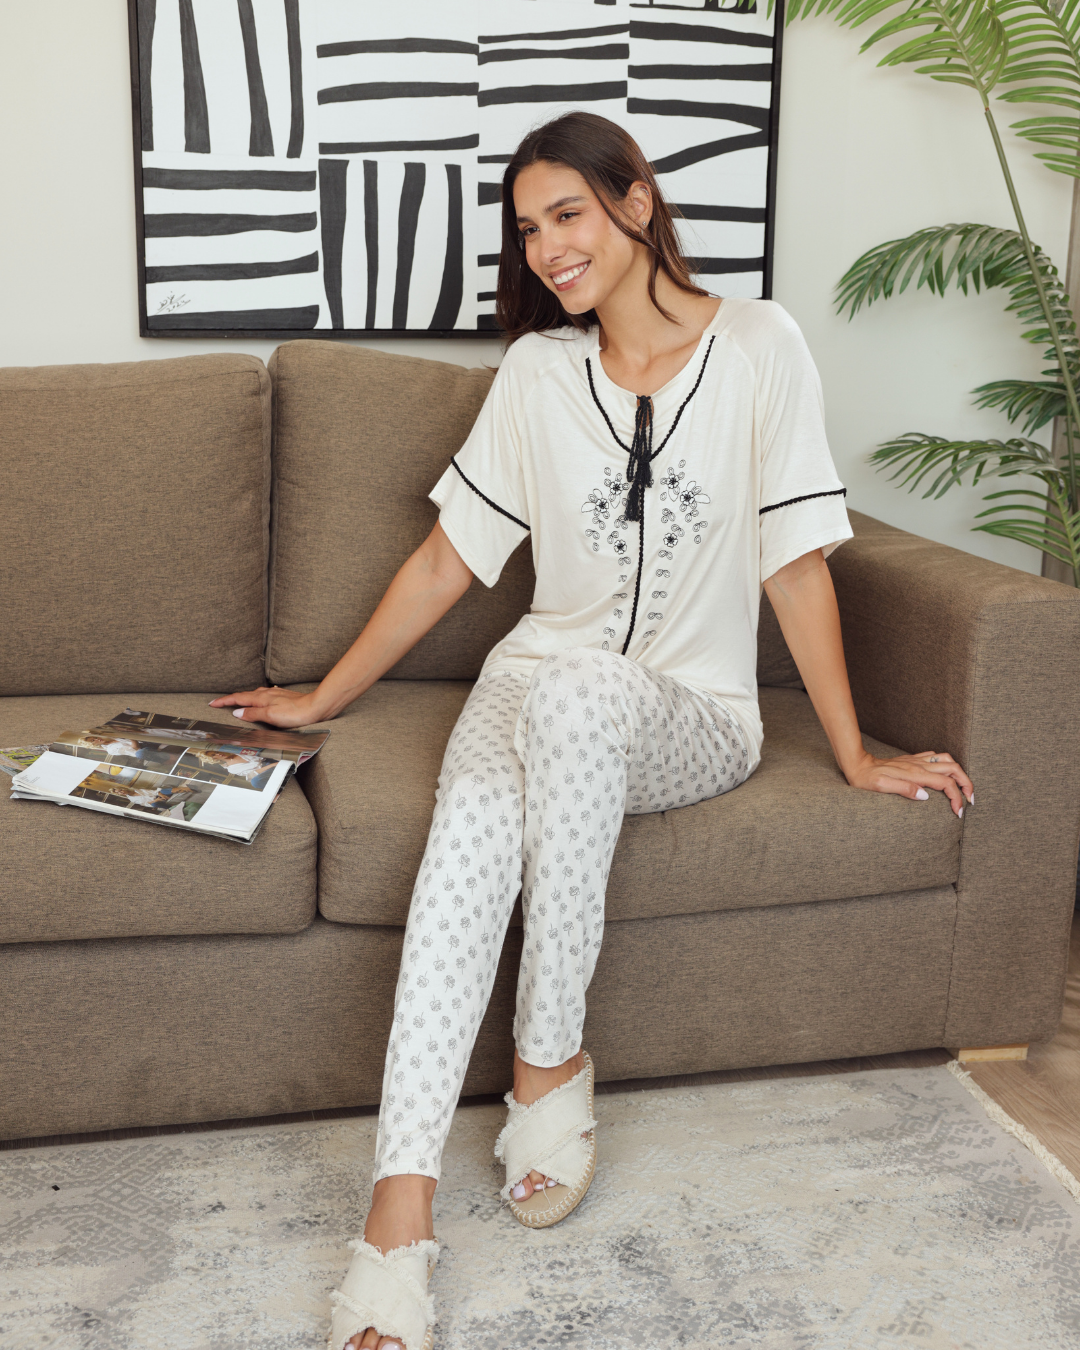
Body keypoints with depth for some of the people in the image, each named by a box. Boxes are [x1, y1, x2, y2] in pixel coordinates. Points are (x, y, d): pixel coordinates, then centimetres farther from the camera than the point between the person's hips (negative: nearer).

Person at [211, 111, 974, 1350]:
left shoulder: (756, 346, -2)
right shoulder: (538, 372, 7)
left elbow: (796, 562, -1)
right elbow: (447, 558, 10)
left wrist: (855, 757, 0)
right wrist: (321, 700, 10)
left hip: (690, 717, -2)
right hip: (540, 685, 2)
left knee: (575, 692, -37)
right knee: (475, 823, -32)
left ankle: (551, 1061, -21)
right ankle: (400, 1203, -35)